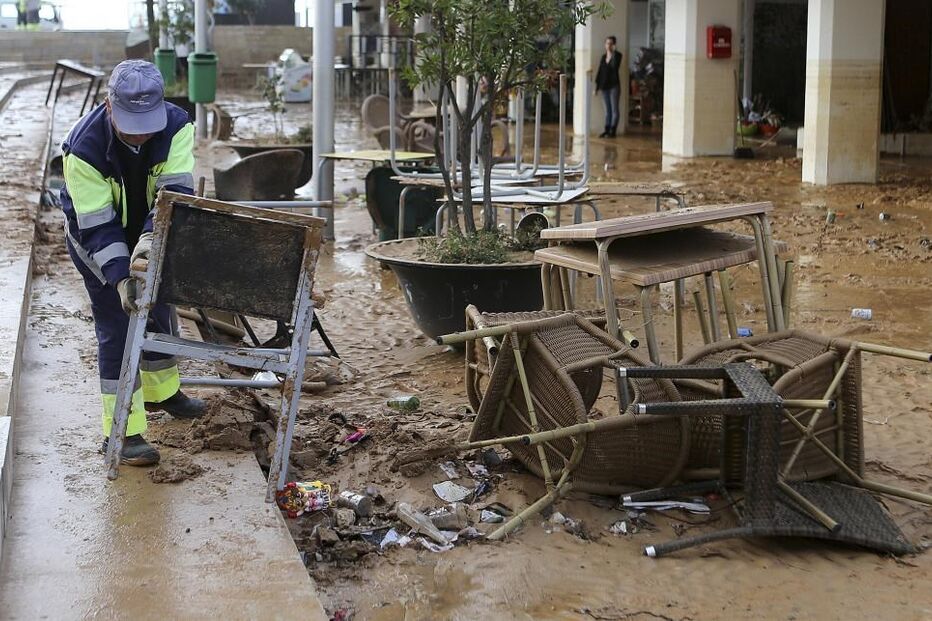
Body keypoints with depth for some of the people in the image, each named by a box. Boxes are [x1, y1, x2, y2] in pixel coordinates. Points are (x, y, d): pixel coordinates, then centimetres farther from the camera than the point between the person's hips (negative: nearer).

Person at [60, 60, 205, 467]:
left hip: (148, 235, 4)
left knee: (158, 311, 19)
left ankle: (161, 391, 44)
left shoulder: (176, 126, -27)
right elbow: (98, 226, -32)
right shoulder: (84, 147, -35)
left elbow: (176, 190, -35)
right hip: (95, 239, -4)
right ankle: (122, 432, -3)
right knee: (117, 329, -8)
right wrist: (120, 279, -41)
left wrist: (151, 237, -51)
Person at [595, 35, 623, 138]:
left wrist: (613, 54, -25)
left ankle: (613, 131, -2)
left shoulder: (617, 55, -4)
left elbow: (615, 66, -23)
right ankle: (607, 130, 12)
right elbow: (599, 71, 12)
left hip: (614, 85, -6)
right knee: (607, 109, 9)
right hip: (604, 86, 6)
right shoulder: (604, 56, 11)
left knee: (614, 109, -3)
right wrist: (597, 86, 9)